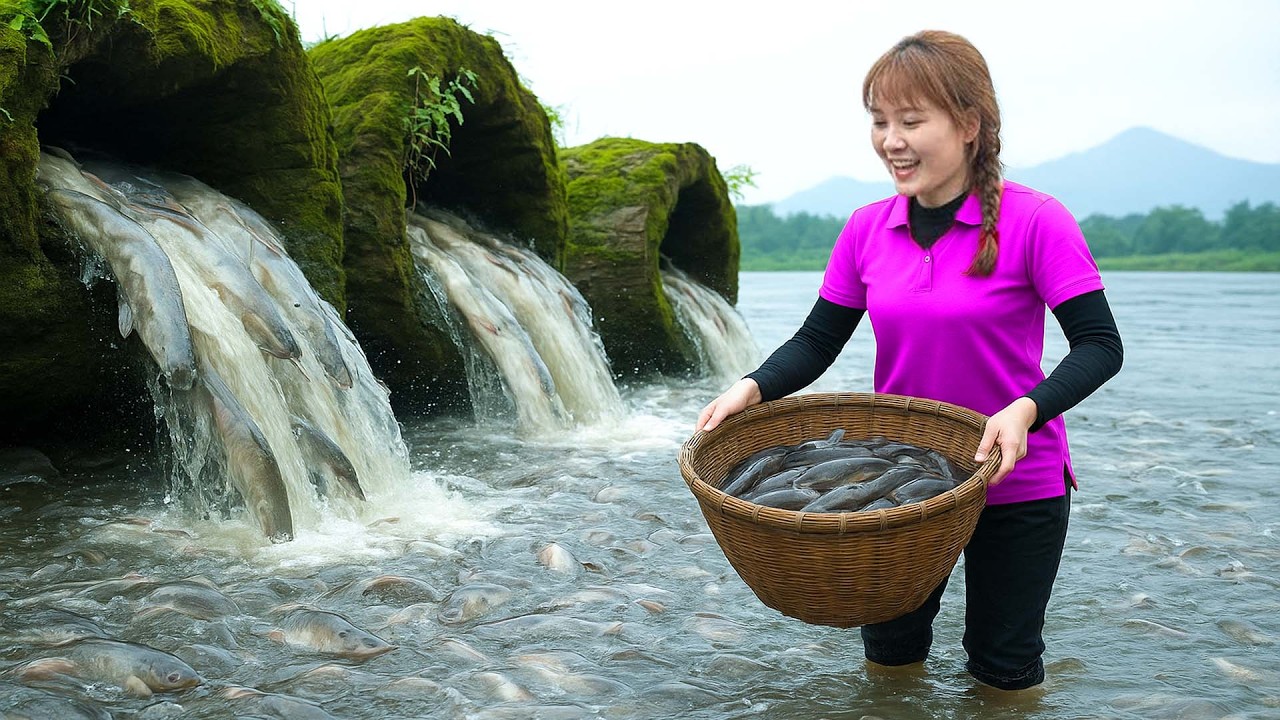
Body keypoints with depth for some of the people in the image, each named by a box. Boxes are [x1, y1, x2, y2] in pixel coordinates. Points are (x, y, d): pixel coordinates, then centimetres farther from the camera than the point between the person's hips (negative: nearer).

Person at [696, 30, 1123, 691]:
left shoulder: (1035, 222, -16)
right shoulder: (867, 230, -2)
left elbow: (1100, 346, -17)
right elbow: (817, 341, 1)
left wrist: (1026, 409, -34)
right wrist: (752, 388, -18)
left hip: (1016, 486, -4)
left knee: (1003, 671, 12)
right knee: (888, 656, 18)